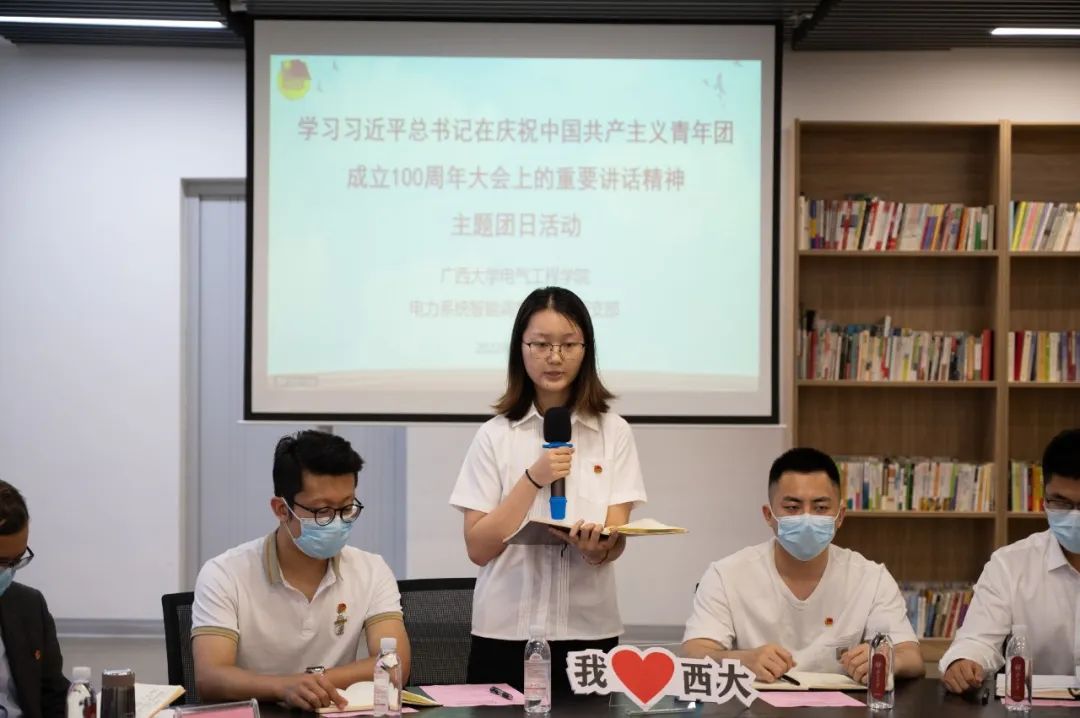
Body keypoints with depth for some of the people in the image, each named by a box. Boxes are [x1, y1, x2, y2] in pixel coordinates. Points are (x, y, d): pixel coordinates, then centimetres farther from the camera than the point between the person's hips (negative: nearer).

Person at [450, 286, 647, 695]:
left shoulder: (613, 432, 2)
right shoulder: (495, 436, 0)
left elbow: (616, 542, -4)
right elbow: (478, 548, -5)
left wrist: (595, 548, -27)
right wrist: (534, 478, -15)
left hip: (589, 632, 0)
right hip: (505, 635, 0)